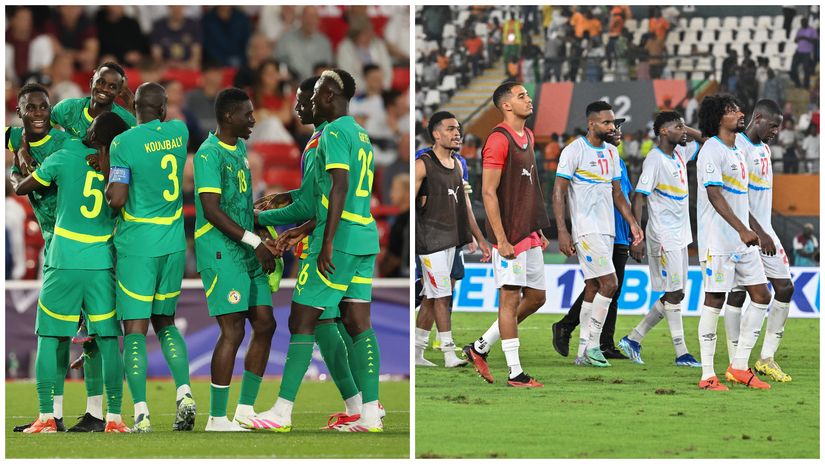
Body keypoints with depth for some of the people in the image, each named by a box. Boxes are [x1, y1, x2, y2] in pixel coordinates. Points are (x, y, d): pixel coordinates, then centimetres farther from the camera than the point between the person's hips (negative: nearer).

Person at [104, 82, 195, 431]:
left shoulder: (123, 143, -12)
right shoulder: (179, 132, 3)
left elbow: (116, 199, -17)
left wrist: (107, 180, 3)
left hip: (137, 245, -5)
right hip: (174, 243, 5)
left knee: (135, 330, -2)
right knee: (165, 323, 20)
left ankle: (141, 414, -9)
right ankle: (184, 394, 3)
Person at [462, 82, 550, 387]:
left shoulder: (527, 137, 14)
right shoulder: (499, 140, -14)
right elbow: (488, 193, -17)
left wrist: (539, 231, 20)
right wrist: (501, 240, -20)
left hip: (530, 234, 9)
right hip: (510, 237, -9)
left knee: (536, 297, 12)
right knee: (510, 299, -3)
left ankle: (481, 347, 22)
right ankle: (515, 373, 1)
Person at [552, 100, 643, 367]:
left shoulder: (611, 152, 14)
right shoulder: (574, 151, -10)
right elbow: (559, 193, -10)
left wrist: (632, 223, 12)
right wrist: (562, 232, -17)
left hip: (607, 230, 8)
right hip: (586, 230, -8)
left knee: (593, 288, 7)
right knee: (609, 283, -14)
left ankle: (584, 353, 9)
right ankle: (592, 346, -7)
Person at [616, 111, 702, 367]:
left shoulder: (680, 153, 9)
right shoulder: (655, 160, -14)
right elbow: (638, 198, -16)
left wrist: (688, 132, 6)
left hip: (680, 235, 9)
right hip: (663, 237, -9)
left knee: (674, 295, 9)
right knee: (674, 294, -5)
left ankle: (633, 339, 16)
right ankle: (681, 353, -1)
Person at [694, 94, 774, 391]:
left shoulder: (736, 153, 17)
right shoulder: (712, 151, -11)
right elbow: (714, 194, -22)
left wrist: (758, 232, 25)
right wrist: (742, 229, -30)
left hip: (743, 242, 9)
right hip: (718, 241, -9)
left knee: (761, 296, 6)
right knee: (714, 301, -6)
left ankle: (739, 366, 13)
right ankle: (708, 376, -2)